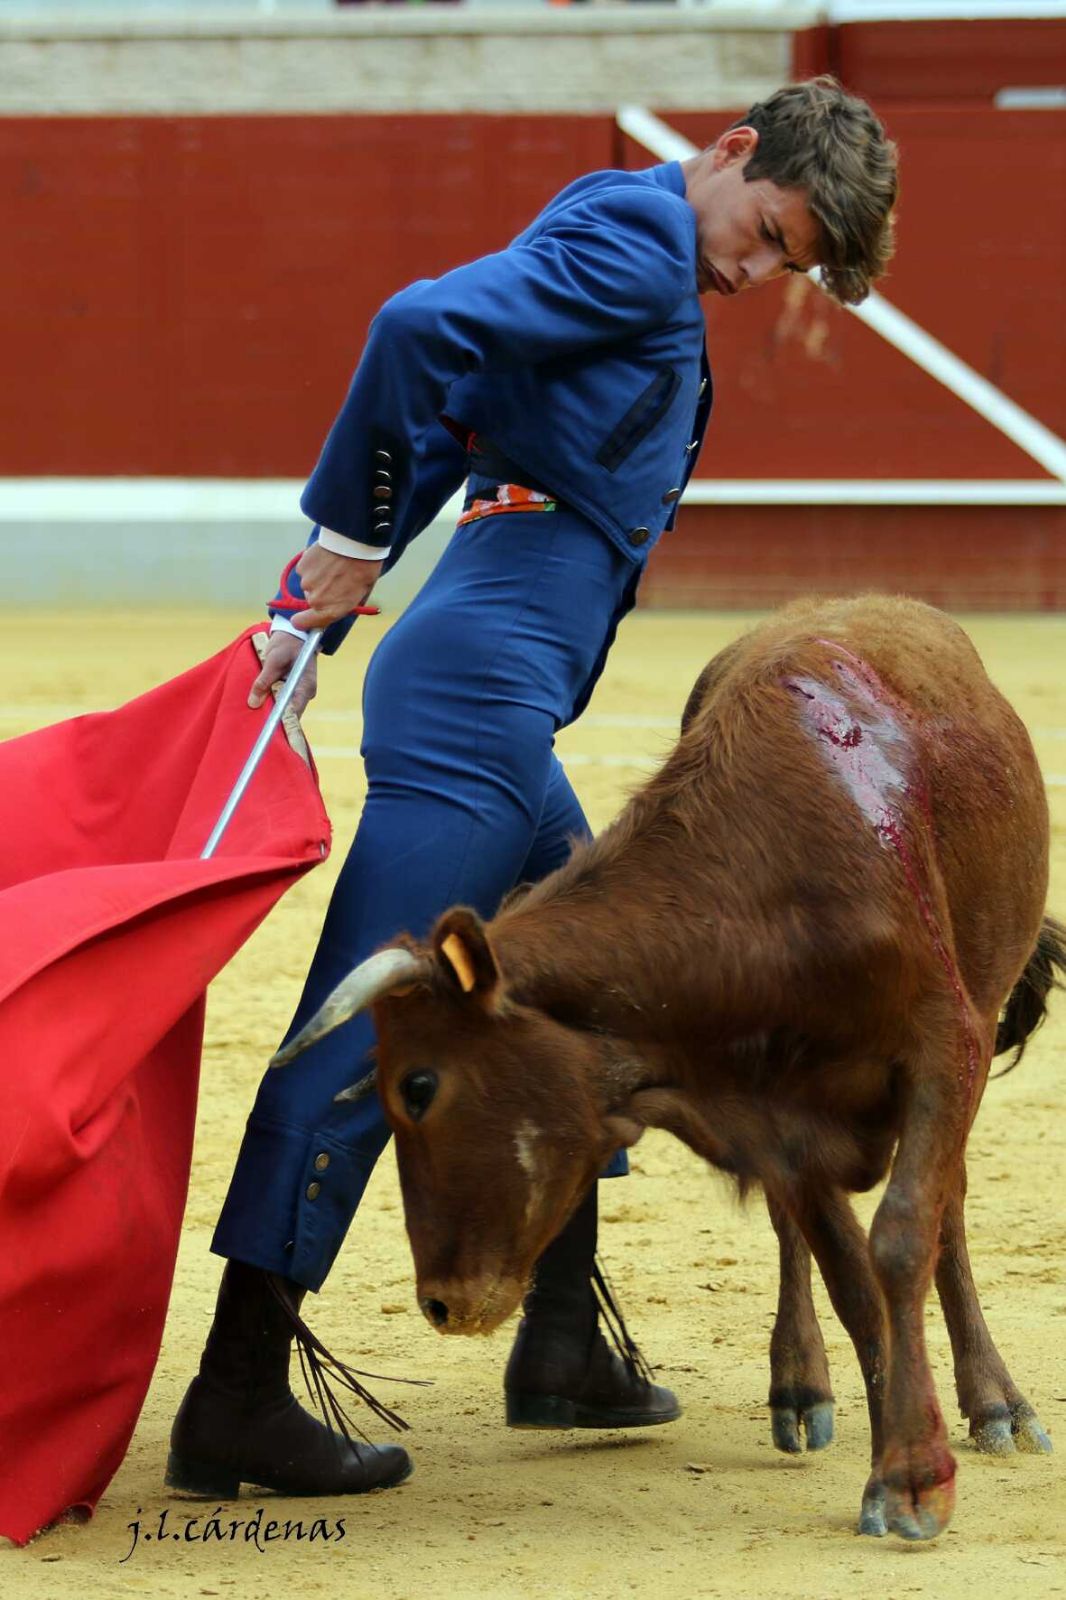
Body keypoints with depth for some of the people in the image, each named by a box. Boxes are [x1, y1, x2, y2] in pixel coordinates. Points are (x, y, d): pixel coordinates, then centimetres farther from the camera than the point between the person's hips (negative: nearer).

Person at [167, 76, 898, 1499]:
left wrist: (313, 610, 11)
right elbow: (420, 329, -22)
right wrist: (348, 545, -13)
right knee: (365, 1033, -12)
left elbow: (434, 429, 18)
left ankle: (563, 1350, 30)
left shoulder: (624, 254, 22)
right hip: (480, 692, -10)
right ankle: (235, 1401, -13)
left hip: (487, 711, 10)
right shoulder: (638, 236, -8)